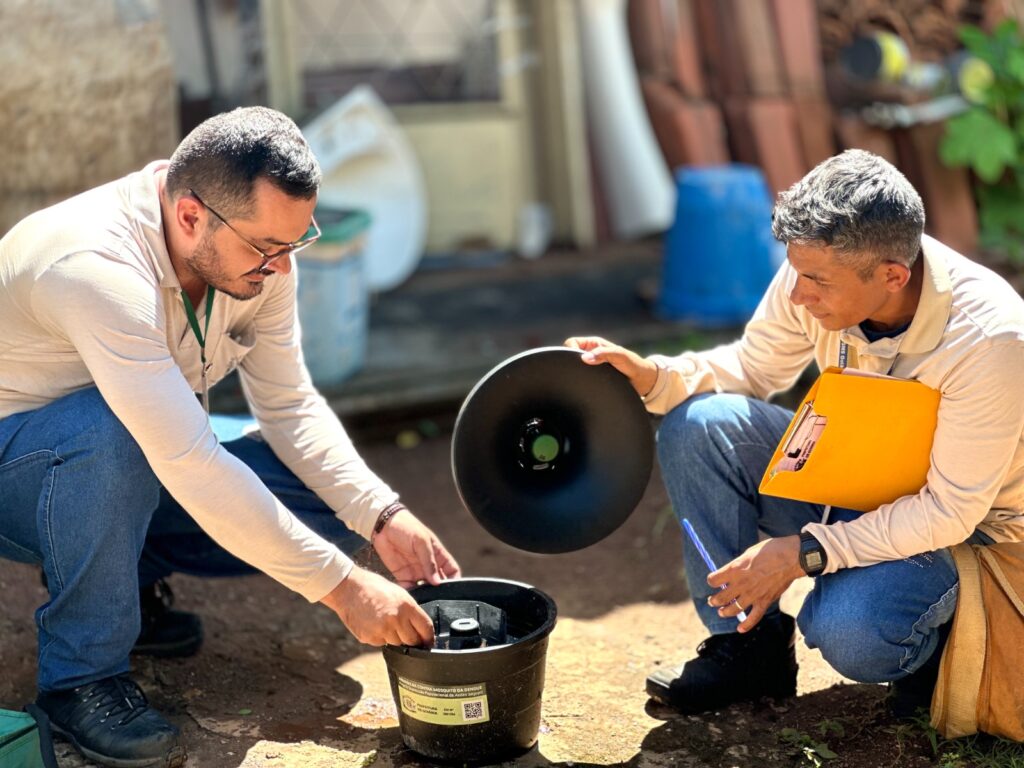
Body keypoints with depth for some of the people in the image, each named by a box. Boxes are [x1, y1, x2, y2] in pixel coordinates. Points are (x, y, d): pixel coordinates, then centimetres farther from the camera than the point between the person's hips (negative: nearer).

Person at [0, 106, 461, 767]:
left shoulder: (255, 250, -13)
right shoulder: (98, 266, -37)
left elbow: (290, 405, -5)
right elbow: (191, 467, -42)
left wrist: (384, 518, -20)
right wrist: (341, 586, -40)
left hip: (139, 468, 7)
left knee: (340, 501, -10)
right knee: (110, 431, -41)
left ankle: (125, 573, 8)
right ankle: (83, 672, -19)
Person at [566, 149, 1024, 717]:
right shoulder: (817, 270, -17)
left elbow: (949, 511, -25)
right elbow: (752, 369, 0)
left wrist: (804, 552, -30)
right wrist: (650, 376, -18)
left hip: (957, 527, -5)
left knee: (848, 636, -34)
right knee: (696, 425, -19)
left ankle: (933, 635, 5)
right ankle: (750, 644, -5)